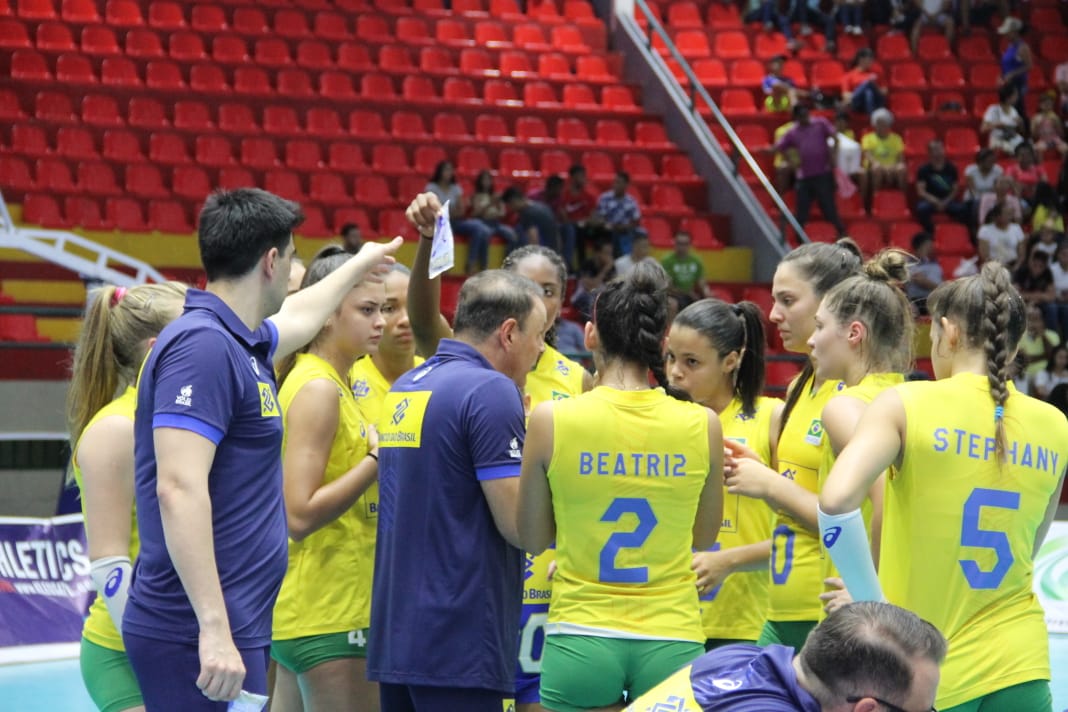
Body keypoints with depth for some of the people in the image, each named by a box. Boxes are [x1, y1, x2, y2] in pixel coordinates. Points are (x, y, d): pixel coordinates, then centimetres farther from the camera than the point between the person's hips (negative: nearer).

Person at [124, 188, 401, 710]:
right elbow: (178, 489, -24)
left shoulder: (241, 344, 15)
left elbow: (298, 315, 40)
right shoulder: (203, 346, -15)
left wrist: (357, 266, 58)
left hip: (233, 630, 10)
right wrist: (213, 628, -29)